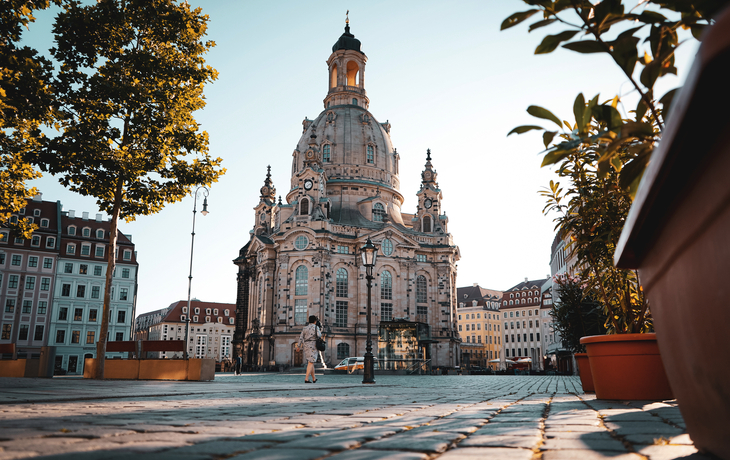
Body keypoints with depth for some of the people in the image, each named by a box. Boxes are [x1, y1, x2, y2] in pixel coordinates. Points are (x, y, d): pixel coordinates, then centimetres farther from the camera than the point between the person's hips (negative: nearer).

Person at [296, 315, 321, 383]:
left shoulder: (305, 328, 11)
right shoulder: (316, 327, -3)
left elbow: (301, 337, 5)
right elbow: (318, 335, -17)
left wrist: (298, 346, 8)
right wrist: (320, 332, 5)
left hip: (306, 346, 6)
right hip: (313, 346, -6)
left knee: (311, 362, 16)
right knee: (311, 363, -8)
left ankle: (314, 379, 23)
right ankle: (306, 379, -19)